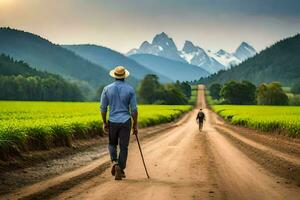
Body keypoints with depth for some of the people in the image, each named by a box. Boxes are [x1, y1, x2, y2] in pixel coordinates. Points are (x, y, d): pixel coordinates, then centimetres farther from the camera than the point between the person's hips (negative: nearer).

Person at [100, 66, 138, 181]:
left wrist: (104, 123, 11)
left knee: (112, 144, 21)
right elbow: (134, 109, -5)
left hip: (113, 122, 1)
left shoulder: (107, 89, -2)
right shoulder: (130, 90, -5)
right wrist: (135, 124, 5)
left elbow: (103, 108, 0)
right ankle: (120, 172, 6)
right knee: (123, 147, 7)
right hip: (125, 122, -1)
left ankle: (114, 162, -3)